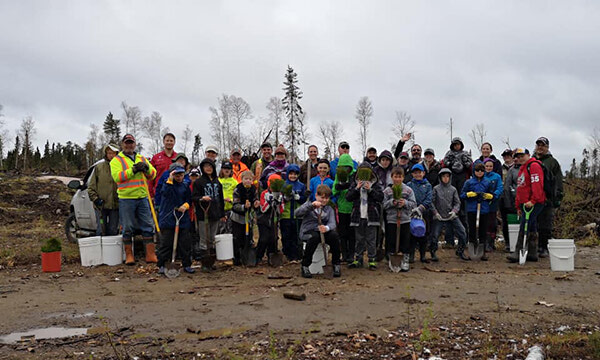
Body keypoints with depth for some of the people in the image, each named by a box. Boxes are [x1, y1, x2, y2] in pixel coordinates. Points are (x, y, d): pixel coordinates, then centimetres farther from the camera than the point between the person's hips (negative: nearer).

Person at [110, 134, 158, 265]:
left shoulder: (142, 159, 18)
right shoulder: (116, 160, 4)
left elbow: (153, 174, 12)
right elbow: (117, 176, -12)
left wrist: (146, 168, -9)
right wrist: (133, 170, -18)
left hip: (143, 197, 4)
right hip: (126, 199, -4)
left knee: (148, 226, 2)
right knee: (127, 228, 3)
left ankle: (150, 255, 7)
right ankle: (129, 255, 14)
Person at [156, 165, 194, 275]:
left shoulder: (185, 186, 11)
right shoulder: (167, 183, 1)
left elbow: (189, 199, 13)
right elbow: (165, 192, -19)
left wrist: (185, 205, -7)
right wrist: (170, 180, -23)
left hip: (183, 220, 3)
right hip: (167, 219, -3)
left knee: (185, 243, 4)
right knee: (166, 243, 0)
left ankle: (187, 265, 15)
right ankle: (161, 265, 11)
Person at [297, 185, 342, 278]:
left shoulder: (329, 209, 13)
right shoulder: (309, 204, 6)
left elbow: (332, 223, -6)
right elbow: (298, 213, -15)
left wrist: (327, 228, -30)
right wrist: (311, 205, -29)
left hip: (322, 232, 3)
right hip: (308, 232, -3)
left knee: (334, 235, -27)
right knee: (314, 237, -36)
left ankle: (336, 264, -11)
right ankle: (305, 266, -23)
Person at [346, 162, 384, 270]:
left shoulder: (375, 185, 3)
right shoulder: (354, 184, 7)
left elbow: (381, 197, -7)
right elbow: (348, 197, -2)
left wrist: (370, 189, -16)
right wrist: (357, 188, -13)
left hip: (371, 216, -2)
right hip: (358, 216, 2)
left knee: (371, 239, 3)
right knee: (359, 239, 11)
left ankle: (372, 260, 10)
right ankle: (358, 259, 19)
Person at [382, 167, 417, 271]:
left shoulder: (408, 190, 1)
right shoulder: (387, 191, 0)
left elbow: (414, 204, -1)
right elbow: (383, 205, -2)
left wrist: (405, 203, -18)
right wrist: (391, 202, -18)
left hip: (405, 220, 1)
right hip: (391, 220, 0)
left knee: (406, 241, 6)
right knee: (391, 240, 4)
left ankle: (405, 261, 19)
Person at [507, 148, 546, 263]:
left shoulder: (534, 166, -7)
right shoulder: (522, 168, 24)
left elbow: (537, 184, -19)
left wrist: (533, 200, -24)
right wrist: (518, 206, 24)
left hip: (534, 204, -10)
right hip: (524, 204, 10)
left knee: (524, 227, -11)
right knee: (531, 228, 11)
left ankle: (518, 253, -11)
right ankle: (532, 254, 16)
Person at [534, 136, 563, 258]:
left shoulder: (552, 162, 6)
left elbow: (558, 182, 1)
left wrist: (558, 199, -7)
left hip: (547, 199, -4)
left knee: (546, 226, -3)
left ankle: (544, 248, 4)